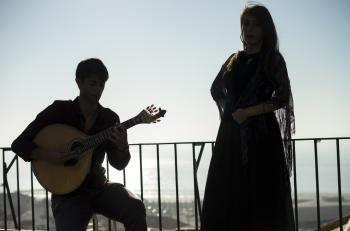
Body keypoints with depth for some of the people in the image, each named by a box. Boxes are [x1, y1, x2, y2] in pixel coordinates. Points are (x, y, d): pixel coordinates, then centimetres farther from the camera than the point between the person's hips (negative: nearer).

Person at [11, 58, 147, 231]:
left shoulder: (110, 118, 3)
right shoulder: (59, 111, -6)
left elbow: (118, 164, 8)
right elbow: (19, 144, -4)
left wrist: (123, 148, -15)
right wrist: (48, 156, -22)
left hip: (98, 186, 3)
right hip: (67, 193, -3)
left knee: (136, 208, -26)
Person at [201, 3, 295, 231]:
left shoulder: (273, 60, 2)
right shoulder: (235, 60, 14)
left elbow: (282, 98, -8)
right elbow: (216, 90, 28)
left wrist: (248, 112, -12)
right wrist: (228, 109, 11)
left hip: (262, 134, -5)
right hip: (231, 133, 5)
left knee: (262, 198, -6)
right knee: (226, 196, 1)